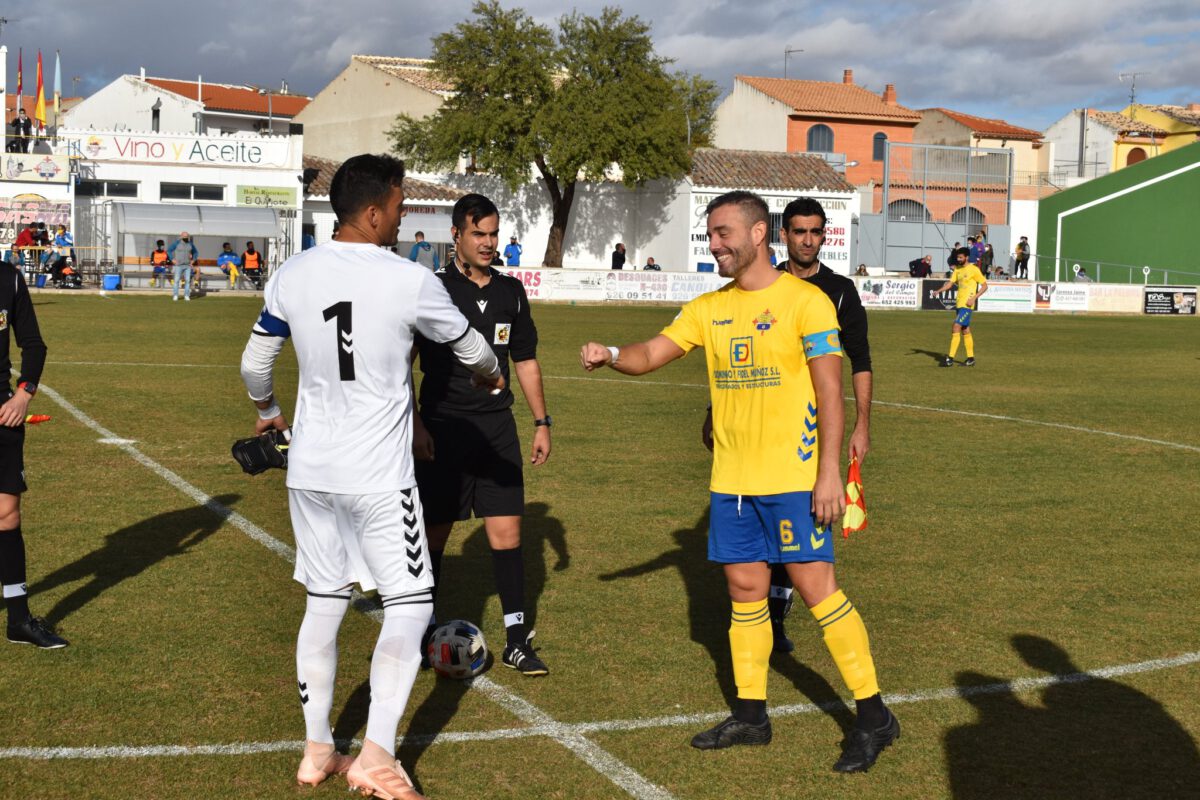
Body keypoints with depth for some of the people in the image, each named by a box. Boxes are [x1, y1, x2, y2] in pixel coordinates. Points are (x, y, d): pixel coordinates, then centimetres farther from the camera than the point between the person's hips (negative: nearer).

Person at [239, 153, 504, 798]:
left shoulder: (293, 275, 1)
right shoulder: (409, 281, -11)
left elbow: (254, 363, 13)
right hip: (378, 477, -5)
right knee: (409, 604, 4)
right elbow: (468, 346, 7)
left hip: (310, 470, 5)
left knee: (323, 602, 15)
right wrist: (492, 375, 30)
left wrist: (267, 411, 35)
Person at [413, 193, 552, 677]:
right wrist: (414, 424, -11)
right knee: (434, 535, 5)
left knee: (506, 533, -1)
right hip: (444, 429, -3)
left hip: (498, 428, 3)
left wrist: (541, 422, 12)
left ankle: (517, 641, 4)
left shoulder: (511, 292, 9)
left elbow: (526, 361, 17)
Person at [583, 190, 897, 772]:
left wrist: (830, 470, -15)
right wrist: (610, 355, -17)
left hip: (792, 477, -6)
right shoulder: (708, 308, 9)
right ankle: (750, 716, 23)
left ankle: (873, 717, 5)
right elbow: (650, 356, 5)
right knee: (745, 590, 11)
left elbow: (830, 392, -10)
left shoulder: (805, 300, -8)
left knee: (816, 587, -6)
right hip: (731, 479, 6)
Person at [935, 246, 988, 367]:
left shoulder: (974, 270, -9)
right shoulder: (957, 269, 12)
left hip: (967, 304, -8)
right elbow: (950, 283, 6)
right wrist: (939, 290, -12)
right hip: (959, 303, 8)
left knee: (956, 328, -14)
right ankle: (970, 358, 21)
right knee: (965, 331, 13)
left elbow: (984, 286, -6)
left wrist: (974, 298, -16)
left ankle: (950, 359, -15)